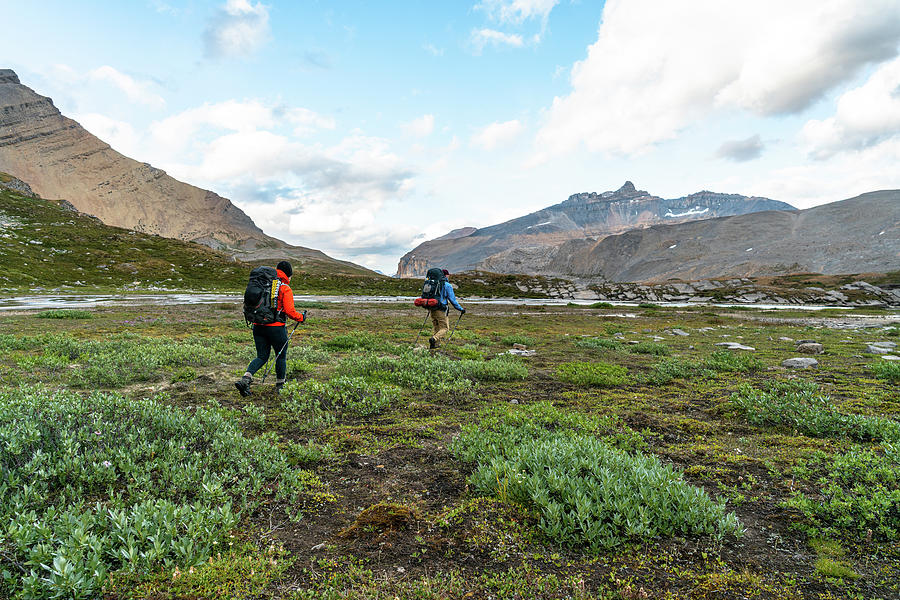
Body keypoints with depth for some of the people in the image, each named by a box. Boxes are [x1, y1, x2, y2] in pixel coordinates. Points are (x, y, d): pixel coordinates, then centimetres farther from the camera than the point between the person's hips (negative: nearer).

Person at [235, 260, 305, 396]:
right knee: (281, 356, 13)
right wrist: (301, 317, 2)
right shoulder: (285, 288, -6)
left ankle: (245, 378, -7)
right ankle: (280, 386, 22)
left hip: (258, 327, 5)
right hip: (276, 327, -5)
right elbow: (290, 311, -14)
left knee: (262, 356, 13)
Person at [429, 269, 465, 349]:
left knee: (435, 327, 16)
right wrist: (461, 309, -2)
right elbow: (452, 299, -10)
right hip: (441, 310, -6)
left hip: (433, 309, 6)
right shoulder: (447, 285, -8)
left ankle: (435, 344, 14)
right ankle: (434, 339, -20)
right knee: (445, 328, 2)